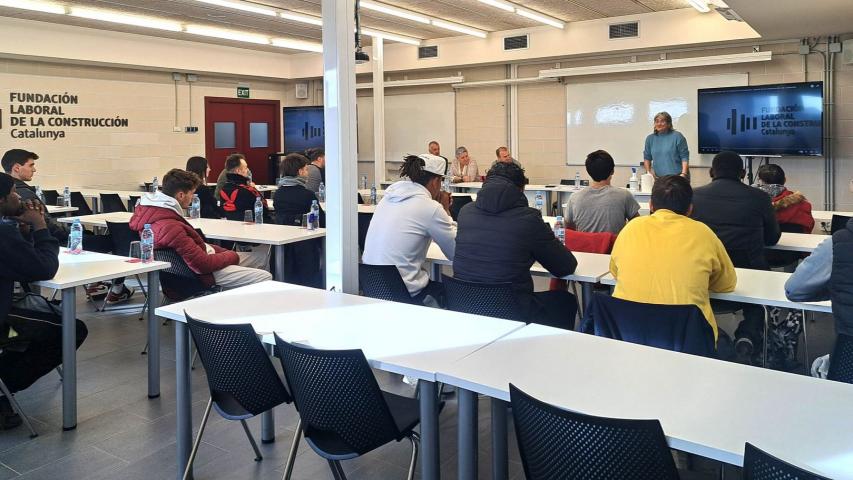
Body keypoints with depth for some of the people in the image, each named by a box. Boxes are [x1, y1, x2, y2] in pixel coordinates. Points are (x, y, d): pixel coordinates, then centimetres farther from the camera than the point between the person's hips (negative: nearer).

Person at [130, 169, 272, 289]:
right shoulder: (171, 227, -31)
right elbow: (205, 264, -26)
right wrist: (232, 256, -8)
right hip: (205, 273, -11)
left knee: (262, 256, 14)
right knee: (265, 278, -18)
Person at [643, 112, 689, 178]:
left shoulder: (677, 136, -1)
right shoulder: (650, 138, 11)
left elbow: (684, 157, -4)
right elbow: (647, 158, 17)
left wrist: (684, 173, -14)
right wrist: (648, 172, 4)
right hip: (658, 177, 3)